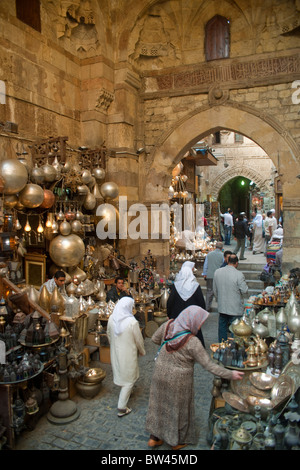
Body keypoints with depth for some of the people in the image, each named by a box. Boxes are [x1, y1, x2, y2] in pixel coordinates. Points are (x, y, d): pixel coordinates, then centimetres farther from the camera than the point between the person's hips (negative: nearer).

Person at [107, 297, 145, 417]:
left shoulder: (111, 318, -11)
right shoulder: (132, 322, -27)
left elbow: (109, 334, 5)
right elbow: (139, 340, -14)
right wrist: (142, 351, 5)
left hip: (115, 352, 6)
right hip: (128, 353, -6)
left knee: (120, 373, 28)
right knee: (129, 379, 10)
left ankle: (126, 392, 52)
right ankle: (121, 408, 15)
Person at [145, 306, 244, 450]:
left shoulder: (168, 325, -15)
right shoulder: (192, 342, -30)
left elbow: (154, 339, 1)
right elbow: (208, 365, -24)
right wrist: (231, 374, -16)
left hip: (160, 372, 5)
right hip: (178, 380, -5)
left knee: (159, 403, 23)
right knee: (179, 408, 19)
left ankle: (154, 437, 41)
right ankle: (177, 441, 40)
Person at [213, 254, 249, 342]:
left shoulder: (217, 272, 0)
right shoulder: (238, 274, -17)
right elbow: (244, 291, -13)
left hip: (222, 307, 5)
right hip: (235, 308, -5)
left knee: (222, 329, 18)